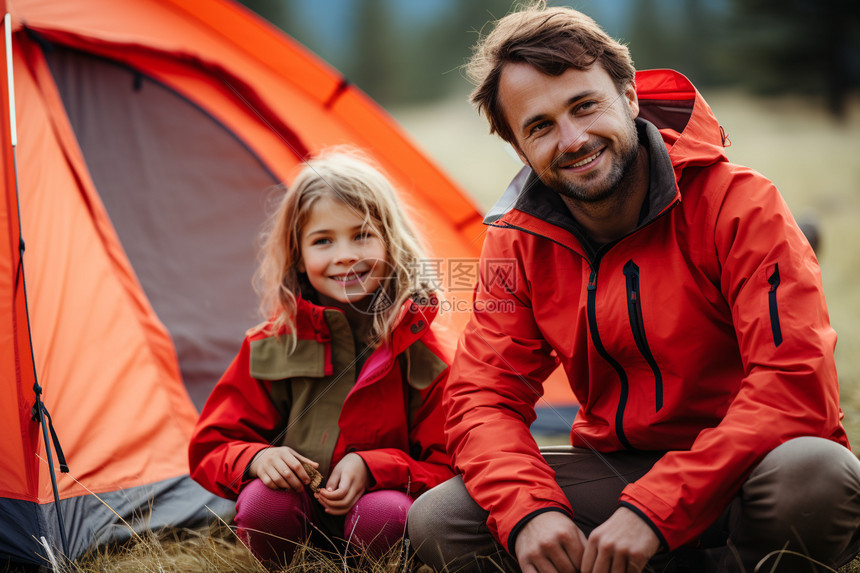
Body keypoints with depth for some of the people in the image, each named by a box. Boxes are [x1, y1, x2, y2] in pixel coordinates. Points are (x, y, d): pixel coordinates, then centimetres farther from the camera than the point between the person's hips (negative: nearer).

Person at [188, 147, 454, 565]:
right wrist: (255, 458, -21)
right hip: (294, 503, 1)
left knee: (389, 515, -35)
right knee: (262, 503, -32)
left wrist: (373, 468, -22)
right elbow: (210, 448, 3)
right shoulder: (272, 347, -4)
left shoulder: (422, 352, -7)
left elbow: (445, 466, -4)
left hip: (376, 496, -1)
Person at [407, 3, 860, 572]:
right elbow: (485, 395, -3)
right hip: (615, 469, 4)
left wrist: (652, 510, -32)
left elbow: (794, 381, -23)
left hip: (738, 472, -4)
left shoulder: (738, 205, -15)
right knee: (436, 521, -16)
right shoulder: (519, 242, 1)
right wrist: (528, 511, -26)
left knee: (811, 471, -39)